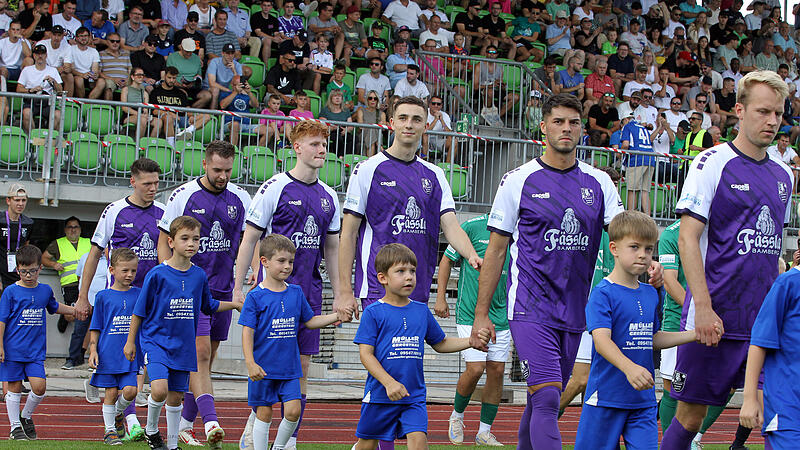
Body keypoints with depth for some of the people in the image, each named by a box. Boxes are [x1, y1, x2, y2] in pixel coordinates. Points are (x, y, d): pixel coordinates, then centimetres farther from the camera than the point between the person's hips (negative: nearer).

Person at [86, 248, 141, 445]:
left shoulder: (139, 295, 5)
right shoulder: (103, 296, 1)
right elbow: (95, 328, 6)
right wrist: (93, 350, -2)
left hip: (130, 354, 1)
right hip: (108, 353, -1)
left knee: (130, 390, -9)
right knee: (111, 392, 2)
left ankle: (118, 413, 21)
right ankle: (110, 431, 15)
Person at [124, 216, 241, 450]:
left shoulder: (199, 275, 2)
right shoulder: (157, 274, -11)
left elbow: (208, 306, 20)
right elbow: (139, 311, -4)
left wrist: (236, 304, 13)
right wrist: (130, 341, -1)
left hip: (183, 346, 4)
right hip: (155, 340, -4)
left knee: (175, 396, 9)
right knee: (159, 389, -21)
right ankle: (151, 429, 6)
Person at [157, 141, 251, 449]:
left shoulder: (240, 198, 5)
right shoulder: (183, 196, -5)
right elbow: (164, 241, 0)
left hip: (223, 290, 5)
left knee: (205, 359, 9)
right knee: (200, 353, -15)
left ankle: (184, 422, 20)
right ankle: (210, 423, -25)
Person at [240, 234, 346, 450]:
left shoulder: (296, 293, 7)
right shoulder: (256, 296, -8)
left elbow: (310, 321, 18)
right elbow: (248, 332, -9)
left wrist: (337, 316, 6)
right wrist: (251, 363, -18)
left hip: (290, 369, 4)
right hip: (263, 367, -4)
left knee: (293, 410, -5)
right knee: (263, 414, 3)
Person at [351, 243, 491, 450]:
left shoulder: (422, 311, 9)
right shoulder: (374, 313, -7)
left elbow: (440, 344, 21)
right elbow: (366, 354, -11)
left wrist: (472, 341, 6)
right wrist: (389, 383, -22)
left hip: (414, 396, 3)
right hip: (379, 394, -3)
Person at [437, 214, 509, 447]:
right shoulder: (472, 227, -8)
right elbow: (447, 260, 3)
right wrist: (440, 298, 0)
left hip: (501, 315, 5)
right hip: (470, 314, -5)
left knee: (496, 371, 2)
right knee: (475, 369, -12)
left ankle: (484, 432, 13)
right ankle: (456, 416, 16)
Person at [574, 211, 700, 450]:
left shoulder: (651, 294, 12)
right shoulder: (602, 293, -11)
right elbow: (601, 340, -23)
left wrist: (696, 334, 16)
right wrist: (629, 367, -39)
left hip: (644, 401, 6)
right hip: (606, 395, -6)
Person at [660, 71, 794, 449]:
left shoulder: (783, 176, 14)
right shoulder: (713, 163, -5)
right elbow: (688, 238, -10)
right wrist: (704, 308, -18)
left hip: (766, 320, 5)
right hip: (715, 319, -5)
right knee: (690, 415, 1)